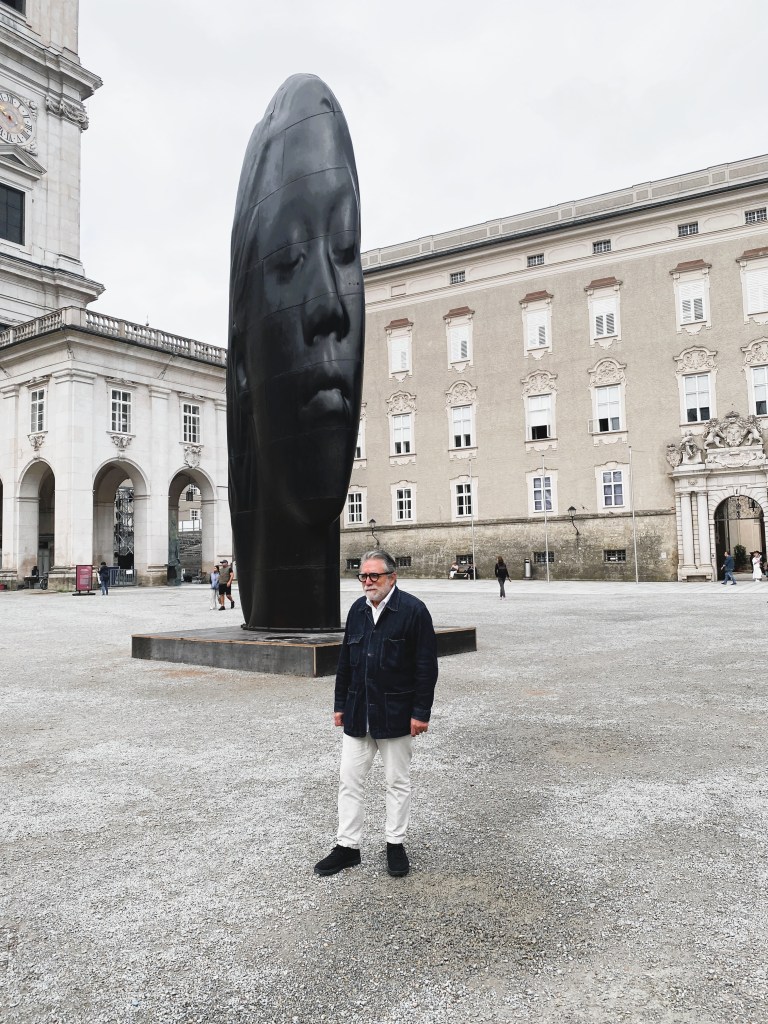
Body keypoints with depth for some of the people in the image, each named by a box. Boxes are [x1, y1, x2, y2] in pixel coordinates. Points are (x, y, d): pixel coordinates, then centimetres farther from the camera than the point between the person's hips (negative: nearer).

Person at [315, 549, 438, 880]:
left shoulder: (413, 610, -11)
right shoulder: (357, 610, 6)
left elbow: (427, 666, -12)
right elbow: (345, 660, 12)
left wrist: (421, 712, -14)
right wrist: (340, 704, 11)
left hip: (395, 713, -5)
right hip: (357, 713, 5)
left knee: (397, 782, 10)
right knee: (349, 780, 9)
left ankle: (395, 844, 26)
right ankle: (347, 846, 22)